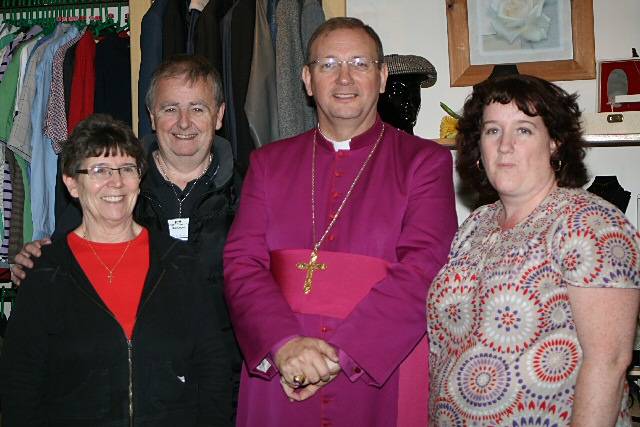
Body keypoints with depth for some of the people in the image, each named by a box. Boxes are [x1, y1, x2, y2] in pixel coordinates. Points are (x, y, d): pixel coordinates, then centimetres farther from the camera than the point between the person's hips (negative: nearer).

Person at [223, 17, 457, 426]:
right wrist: (285, 344, -16)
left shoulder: (426, 161, 2)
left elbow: (422, 269, -10)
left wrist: (338, 353, -18)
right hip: (277, 377, 2)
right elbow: (242, 262, 0)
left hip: (383, 374, -2)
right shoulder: (268, 163, 10)